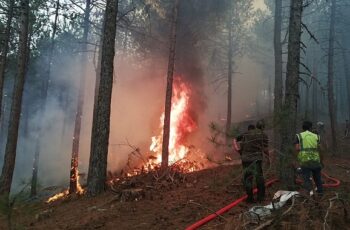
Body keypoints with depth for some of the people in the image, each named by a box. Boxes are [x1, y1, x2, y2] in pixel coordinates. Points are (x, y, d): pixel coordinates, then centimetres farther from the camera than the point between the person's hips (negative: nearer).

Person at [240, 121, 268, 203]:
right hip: (256, 158, -2)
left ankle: (250, 197, 10)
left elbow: (241, 147, 8)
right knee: (259, 177, 12)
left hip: (245, 158, 2)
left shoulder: (245, 134, 12)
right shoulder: (263, 135, 5)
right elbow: (265, 149, 0)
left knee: (247, 178, 9)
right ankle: (261, 196, 20)